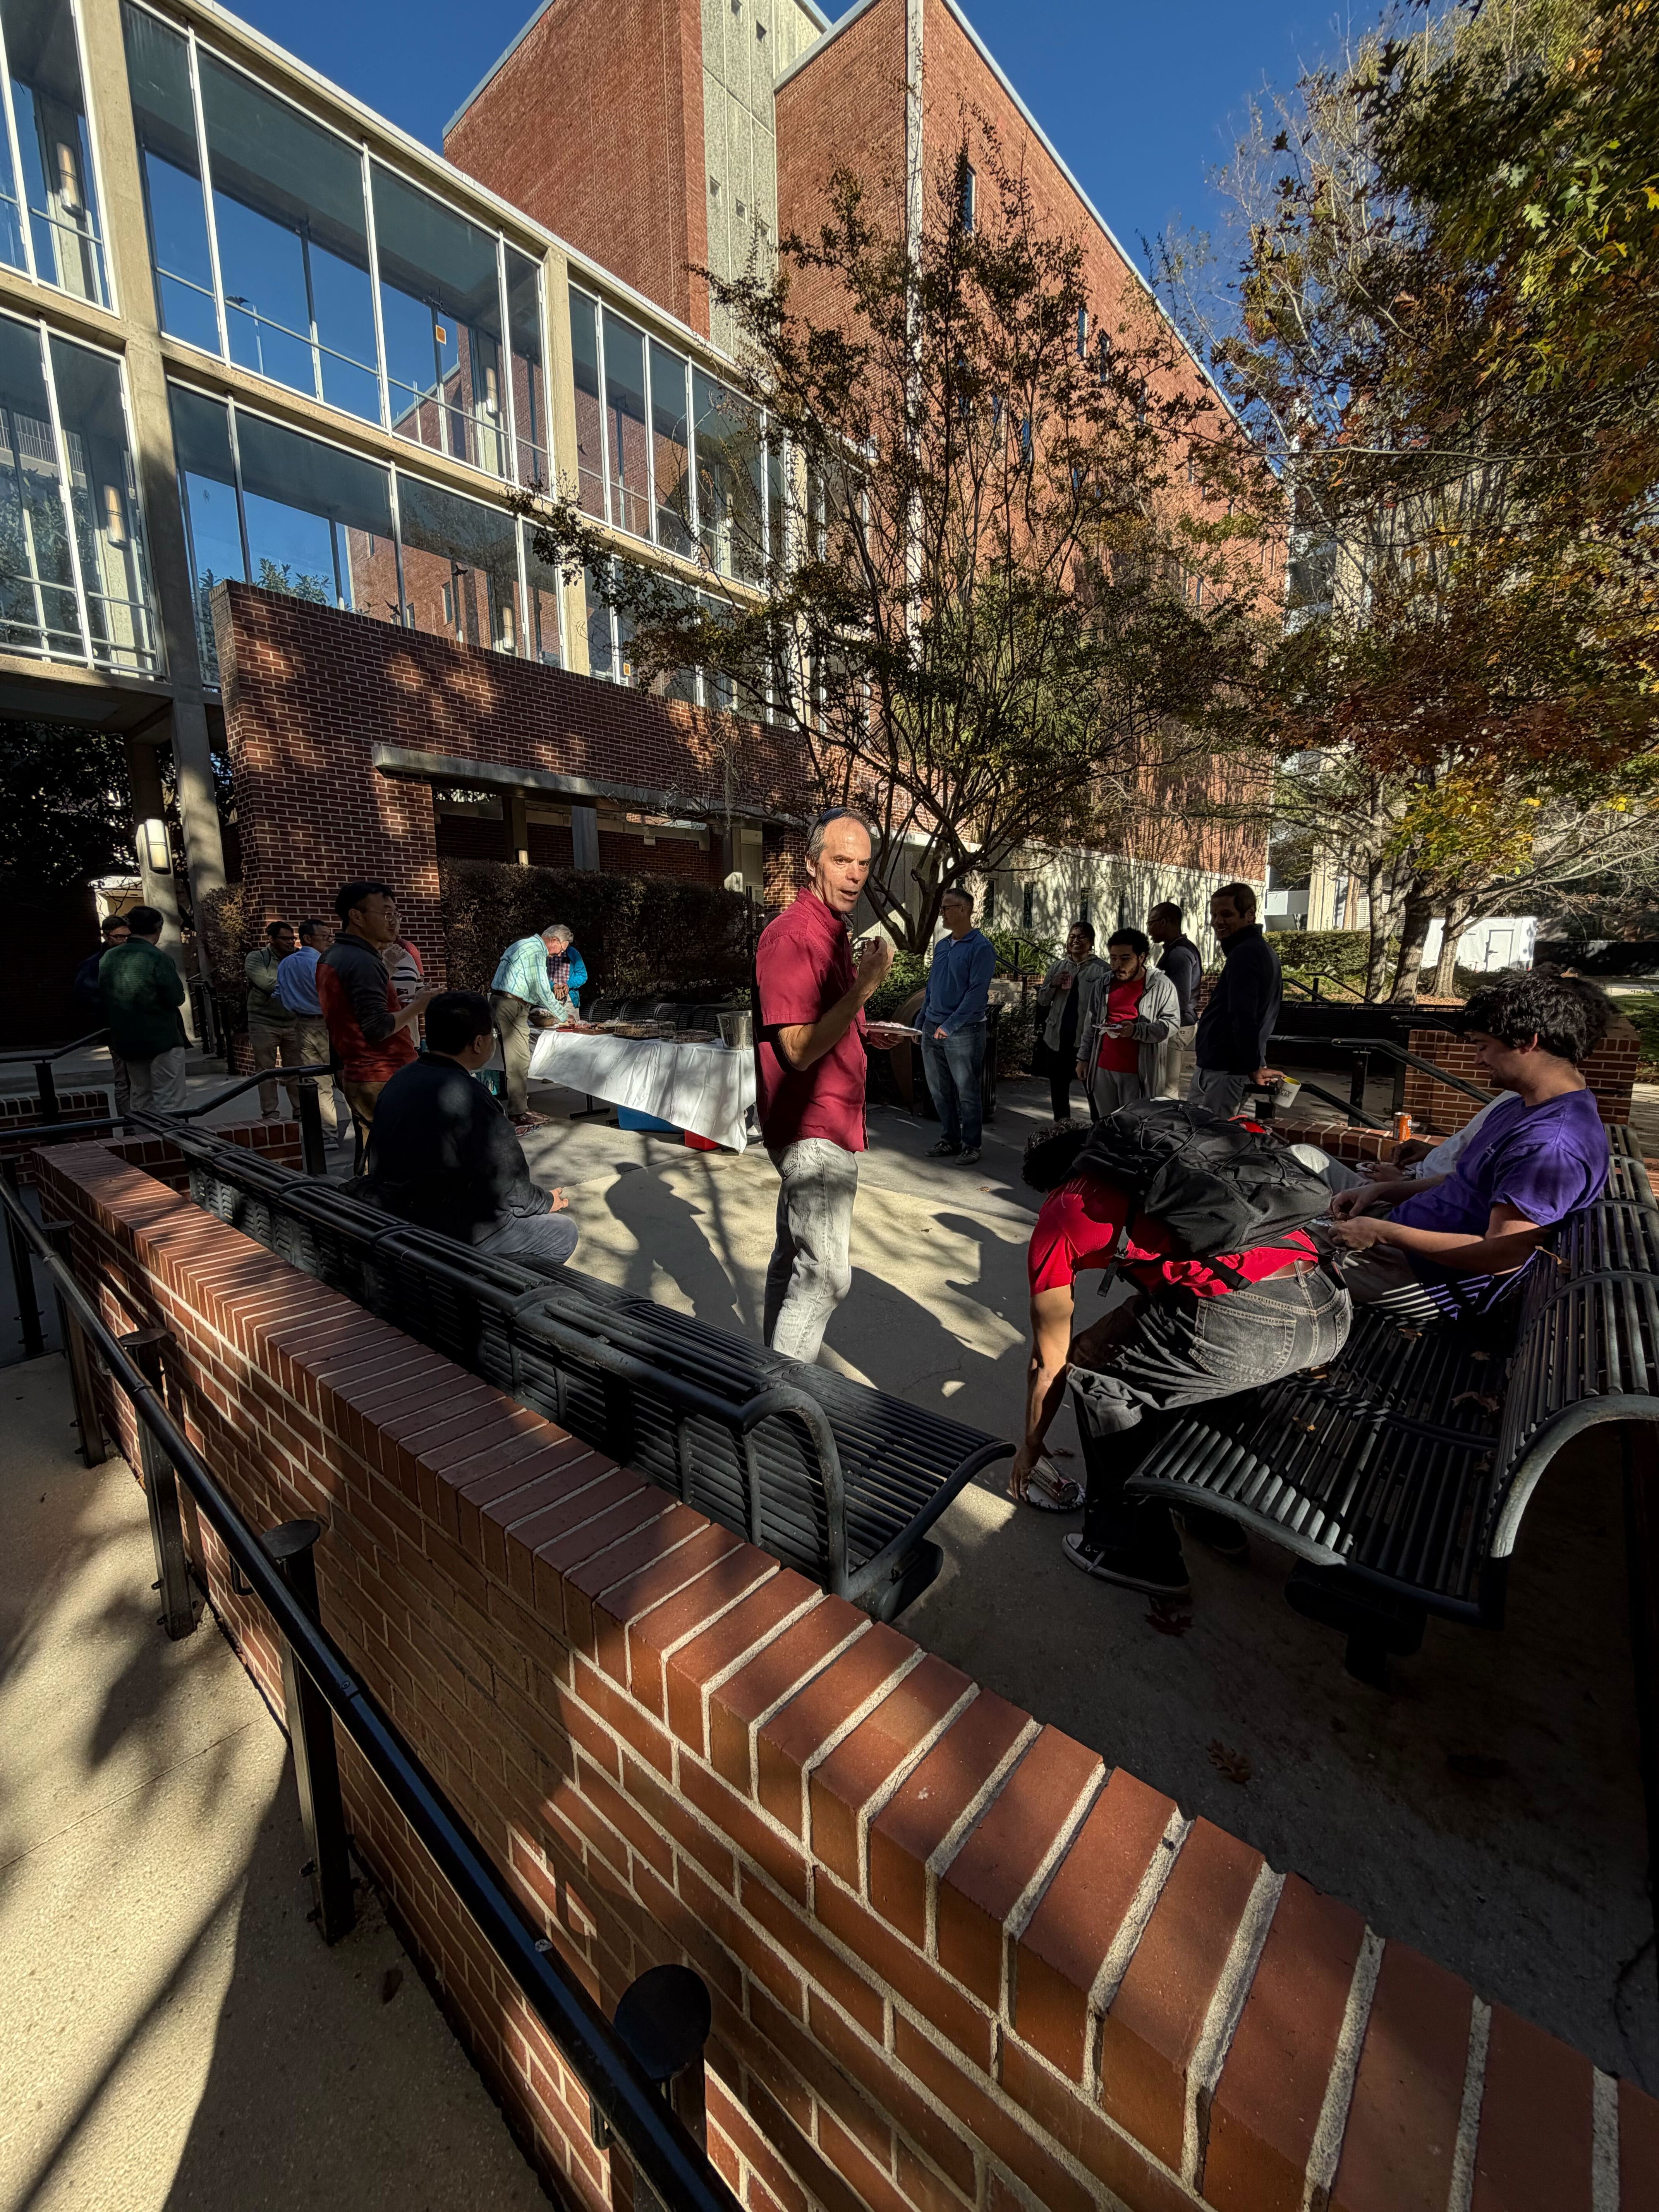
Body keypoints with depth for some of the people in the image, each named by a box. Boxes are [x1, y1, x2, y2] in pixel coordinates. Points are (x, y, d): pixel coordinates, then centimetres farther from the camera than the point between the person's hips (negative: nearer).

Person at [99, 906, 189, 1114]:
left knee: (139, 1102, 15)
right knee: (167, 1104, -5)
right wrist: (179, 982, 3)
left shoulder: (108, 958, 7)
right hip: (163, 1040, -7)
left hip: (126, 1042, 7)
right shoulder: (158, 959, -14)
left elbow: (103, 996, 14)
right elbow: (177, 999, -15)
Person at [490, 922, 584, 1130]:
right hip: (510, 1005, -11)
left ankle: (522, 1110, 17)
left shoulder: (529, 946, 20)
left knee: (520, 1060, 12)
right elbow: (542, 990, -14)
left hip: (515, 1005, 11)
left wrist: (545, 1011, 23)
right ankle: (519, 1116, -7)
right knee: (519, 1061, -9)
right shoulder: (535, 951, -13)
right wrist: (564, 1016, -4)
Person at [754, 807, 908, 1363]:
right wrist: (866, 986, -26)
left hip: (824, 1127, 10)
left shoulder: (833, 931, 16)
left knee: (794, 1259, 18)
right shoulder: (792, 936, -17)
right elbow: (799, 1050, -22)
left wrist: (865, 1033, 10)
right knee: (827, 1274, -8)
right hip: (814, 1130, -10)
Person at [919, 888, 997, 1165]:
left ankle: (971, 1145, 14)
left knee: (966, 1092, 2)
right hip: (932, 1029, 7)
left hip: (964, 1031, -7)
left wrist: (950, 1026, -21)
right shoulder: (941, 946, 13)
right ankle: (949, 1139, 24)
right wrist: (921, 1022, 12)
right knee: (939, 1091, 12)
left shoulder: (981, 947, -10)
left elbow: (977, 991, -17)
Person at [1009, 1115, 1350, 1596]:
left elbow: (1049, 1364, 22)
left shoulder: (1061, 1213, 13)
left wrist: (1031, 1448, 39)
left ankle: (1137, 1551, 27)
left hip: (1245, 1322, -8)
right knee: (1184, 1360, 33)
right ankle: (1214, 1515, 44)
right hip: (1333, 1310, 8)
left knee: (1096, 1370, 16)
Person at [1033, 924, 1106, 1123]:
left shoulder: (1101, 969, -3)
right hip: (1058, 1038, 5)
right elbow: (1042, 1002, 13)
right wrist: (1052, 985, -6)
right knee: (1058, 1087, 15)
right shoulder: (1058, 967, 11)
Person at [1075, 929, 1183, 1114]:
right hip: (1102, 1068, 5)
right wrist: (1084, 1058, 13)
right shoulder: (1104, 984, 10)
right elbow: (1091, 1024, 16)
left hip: (1139, 1072, -5)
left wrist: (1136, 1031, -23)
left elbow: (1171, 1024, -9)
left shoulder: (1161, 985, -5)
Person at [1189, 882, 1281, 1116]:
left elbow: (1244, 1017, -25)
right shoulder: (1263, 950, 18)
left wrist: (1253, 1068, -18)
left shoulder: (1244, 953, -16)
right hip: (1239, 1069, 11)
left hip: (1221, 1071, -11)